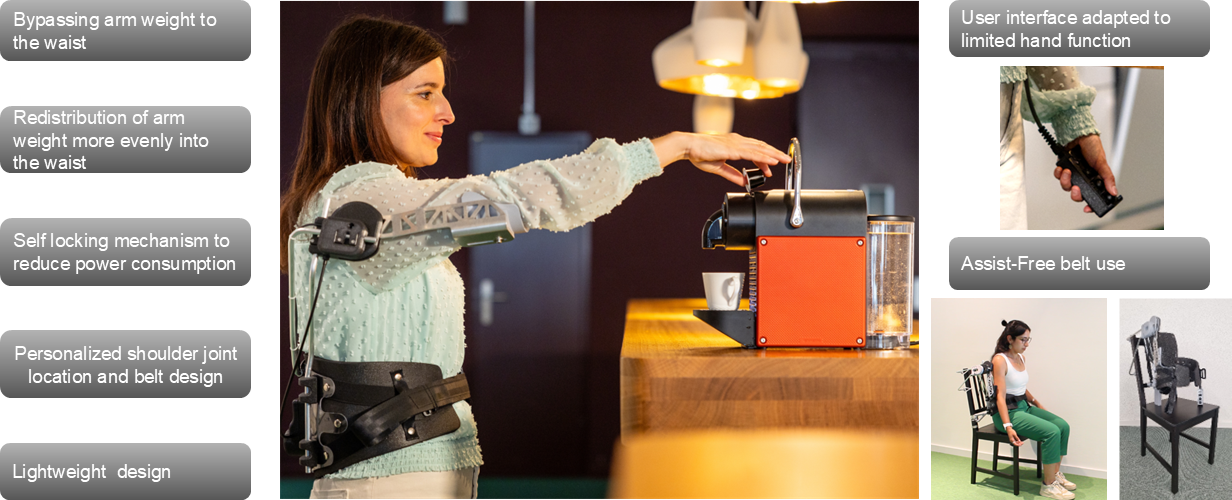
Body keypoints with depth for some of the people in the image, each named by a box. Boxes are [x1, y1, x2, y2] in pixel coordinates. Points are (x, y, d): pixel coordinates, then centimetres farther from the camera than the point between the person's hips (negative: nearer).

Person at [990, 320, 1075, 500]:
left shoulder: (1021, 358, 10)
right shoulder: (1000, 360, -16)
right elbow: (1000, 396, -23)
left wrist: (1037, 403, 15)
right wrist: (1008, 427, -31)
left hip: (1024, 406, 9)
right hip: (1008, 411, -9)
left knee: (1063, 425, -8)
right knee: (1051, 432, -24)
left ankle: (1056, 474, 3)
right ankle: (1048, 485, -15)